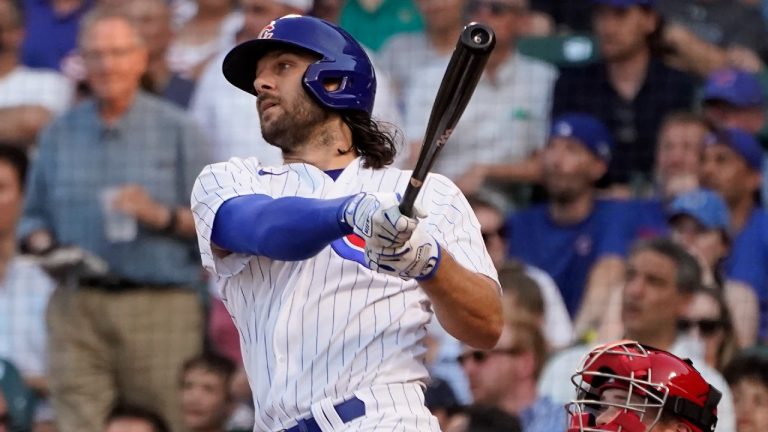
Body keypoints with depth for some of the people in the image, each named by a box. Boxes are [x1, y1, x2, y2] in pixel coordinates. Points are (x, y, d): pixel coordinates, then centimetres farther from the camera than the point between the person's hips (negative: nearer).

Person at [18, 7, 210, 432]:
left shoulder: (176, 130, 8)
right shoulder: (59, 134, 15)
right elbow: (34, 215, 19)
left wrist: (162, 217, -14)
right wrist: (41, 242, -3)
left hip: (160, 305, -2)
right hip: (77, 306, 2)